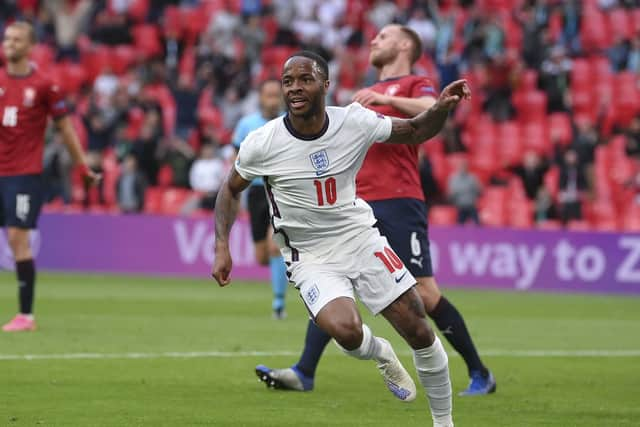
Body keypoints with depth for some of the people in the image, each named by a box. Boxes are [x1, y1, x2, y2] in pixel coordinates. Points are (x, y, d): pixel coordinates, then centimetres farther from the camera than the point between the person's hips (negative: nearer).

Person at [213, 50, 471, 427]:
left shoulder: (354, 122, -11)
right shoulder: (263, 143, -15)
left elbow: (414, 132, 4)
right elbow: (231, 188, 3)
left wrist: (442, 107, -17)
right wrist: (223, 248, -6)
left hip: (362, 239, 2)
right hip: (312, 260, -2)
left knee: (419, 331, -1)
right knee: (345, 331, -30)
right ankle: (380, 354, 7)